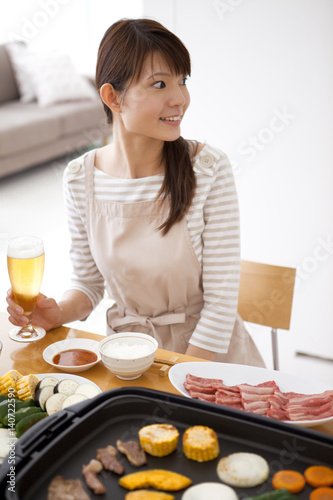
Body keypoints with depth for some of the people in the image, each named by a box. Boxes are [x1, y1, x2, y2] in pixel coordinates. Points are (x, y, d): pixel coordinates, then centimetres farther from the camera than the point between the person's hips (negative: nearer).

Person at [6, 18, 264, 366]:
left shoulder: (209, 168, -13)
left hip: (207, 352, -1)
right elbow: (89, 281, 7)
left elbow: (221, 299, -11)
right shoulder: (80, 178, -5)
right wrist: (57, 314, -12)